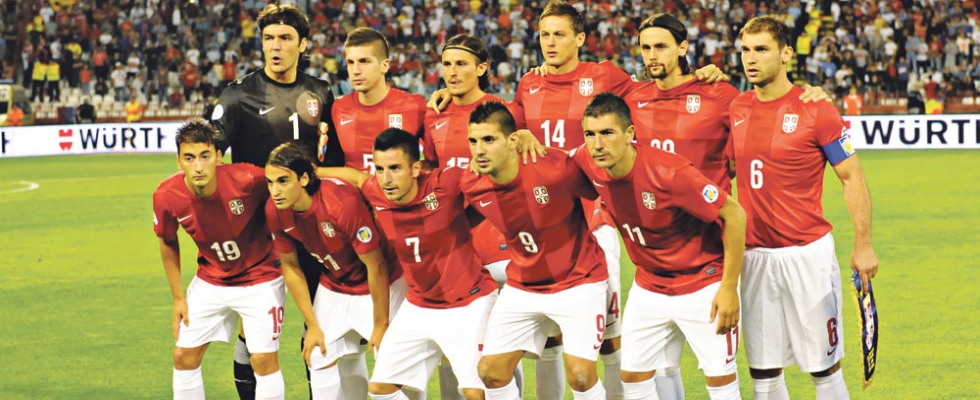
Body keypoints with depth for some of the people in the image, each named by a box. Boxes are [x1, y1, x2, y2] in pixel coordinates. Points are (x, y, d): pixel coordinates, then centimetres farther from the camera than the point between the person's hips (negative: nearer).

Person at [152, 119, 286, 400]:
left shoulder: (249, 180, -30)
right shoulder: (166, 196, -19)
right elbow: (167, 243, 1)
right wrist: (178, 297, 4)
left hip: (260, 279, -3)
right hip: (210, 280, 3)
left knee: (264, 358, -9)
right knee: (184, 355, 4)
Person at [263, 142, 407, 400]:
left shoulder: (343, 203, -34)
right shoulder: (274, 210, -17)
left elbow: (375, 265, -24)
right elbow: (290, 267, -1)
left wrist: (381, 325, -16)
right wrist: (312, 325, 2)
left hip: (380, 285, -5)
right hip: (333, 287, 6)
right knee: (319, 359, 6)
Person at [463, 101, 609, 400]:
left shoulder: (555, 169, -26)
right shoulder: (472, 188, -12)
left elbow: (602, 191, -9)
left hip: (578, 283, -5)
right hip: (522, 287, 5)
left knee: (580, 374, -14)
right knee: (490, 370, 1)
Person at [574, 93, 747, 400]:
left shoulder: (669, 172, -31)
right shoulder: (589, 163, -14)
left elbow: (734, 215, -22)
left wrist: (729, 288, -20)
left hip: (703, 285, -6)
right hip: (649, 286, 6)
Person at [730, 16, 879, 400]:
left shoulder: (816, 110, -8)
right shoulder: (735, 109, 6)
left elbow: (852, 178, -4)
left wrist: (863, 245, -8)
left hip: (807, 252, -4)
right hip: (754, 254, 5)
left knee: (824, 368, 1)